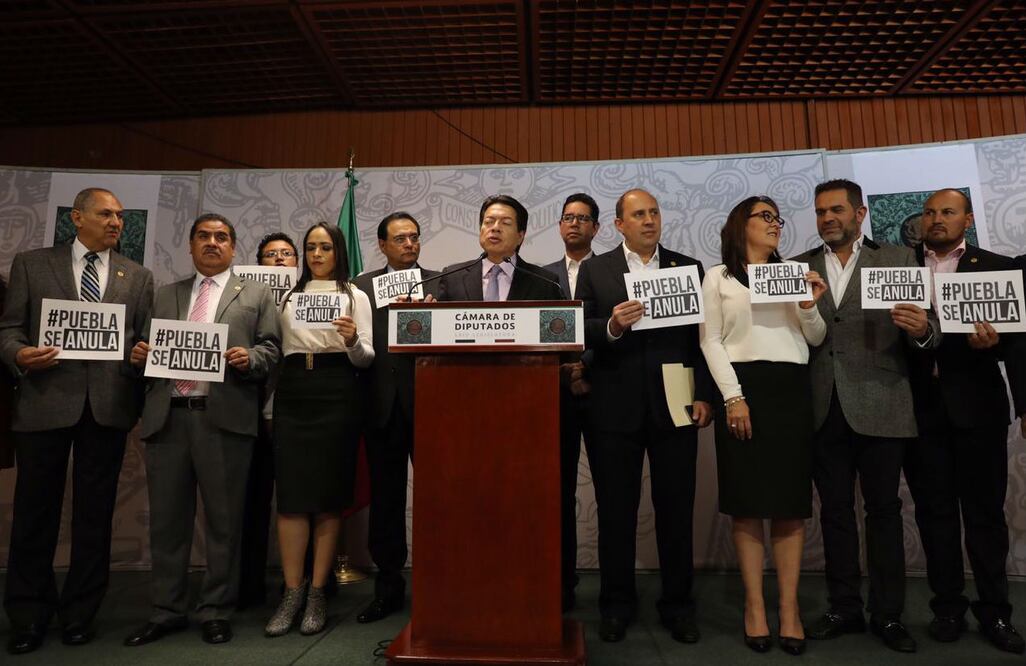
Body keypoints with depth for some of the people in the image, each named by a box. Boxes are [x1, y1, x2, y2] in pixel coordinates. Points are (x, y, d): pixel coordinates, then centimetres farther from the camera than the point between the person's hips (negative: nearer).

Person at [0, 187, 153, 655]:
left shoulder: (138, 277, 11)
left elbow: (146, 339, 10)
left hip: (109, 406, 1)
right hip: (45, 401, -1)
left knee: (95, 514, 9)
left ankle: (80, 613, 23)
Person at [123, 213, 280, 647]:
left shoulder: (256, 294, 10)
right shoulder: (164, 295, 21)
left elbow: (271, 349, 2)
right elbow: (148, 348, 18)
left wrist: (249, 358, -18)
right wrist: (139, 355, -3)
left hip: (224, 418, -3)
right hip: (167, 416, 4)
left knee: (223, 520, 3)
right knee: (166, 519, 10)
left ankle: (216, 611, 17)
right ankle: (167, 611, 24)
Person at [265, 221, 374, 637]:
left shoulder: (354, 296, 8)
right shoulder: (290, 297, 17)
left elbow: (367, 358, -1)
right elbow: (279, 349, 17)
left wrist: (352, 341, -20)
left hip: (337, 393, -3)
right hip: (292, 393, 3)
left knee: (329, 494, 1)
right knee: (290, 495, -1)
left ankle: (318, 593, 10)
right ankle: (292, 593, 9)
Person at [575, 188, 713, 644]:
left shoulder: (689, 268, 9)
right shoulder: (594, 270, 7)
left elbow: (702, 337, 4)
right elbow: (580, 333, -1)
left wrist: (704, 395, -3)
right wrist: (611, 327, -20)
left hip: (674, 406, 1)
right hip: (616, 407, 0)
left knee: (676, 510, 9)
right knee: (615, 511, 9)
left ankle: (677, 603, 26)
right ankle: (617, 603, 26)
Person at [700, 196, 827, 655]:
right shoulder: (718, 277, 7)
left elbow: (815, 339, 16)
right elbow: (710, 342, -1)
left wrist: (810, 306, -4)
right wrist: (732, 397, -11)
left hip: (792, 389, 3)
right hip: (744, 387, -3)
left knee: (791, 503, 3)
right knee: (747, 503, 1)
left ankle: (790, 607, 13)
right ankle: (754, 606, 12)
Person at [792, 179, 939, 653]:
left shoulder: (898, 260, 5)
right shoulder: (798, 267, 9)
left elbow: (925, 333, -1)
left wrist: (922, 329, -22)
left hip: (879, 407, -1)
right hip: (823, 409, 2)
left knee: (883, 510, 7)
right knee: (834, 511, 11)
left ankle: (887, 615, 22)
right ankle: (844, 609, 24)